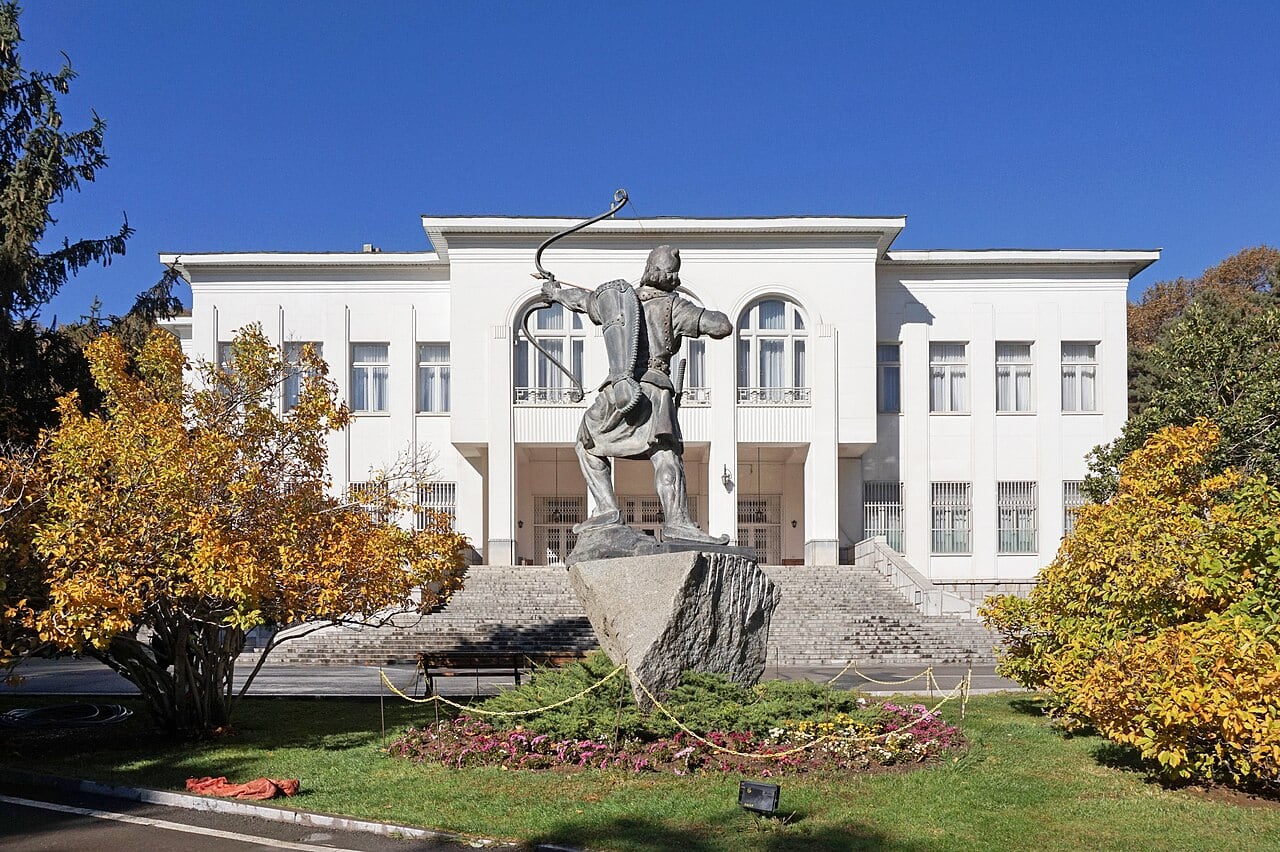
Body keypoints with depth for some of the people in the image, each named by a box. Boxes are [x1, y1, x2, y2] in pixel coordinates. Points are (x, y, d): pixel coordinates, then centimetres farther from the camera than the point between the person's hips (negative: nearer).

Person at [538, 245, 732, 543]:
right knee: (666, 454, -14)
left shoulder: (612, 299, 18)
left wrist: (553, 290, 60)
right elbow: (723, 327, 1)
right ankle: (676, 520, -31)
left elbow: (579, 298, 39)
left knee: (589, 446, 22)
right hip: (655, 390, -3)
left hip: (615, 391, 3)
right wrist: (706, 317, 24)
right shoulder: (672, 305, 7)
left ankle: (606, 509, 11)